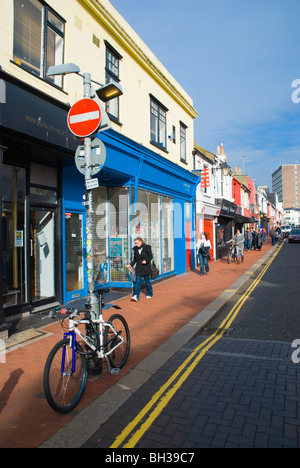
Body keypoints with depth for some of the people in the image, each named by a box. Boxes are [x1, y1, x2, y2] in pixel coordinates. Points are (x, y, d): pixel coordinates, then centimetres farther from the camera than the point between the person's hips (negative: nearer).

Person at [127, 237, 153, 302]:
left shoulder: (147, 247, -6)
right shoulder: (135, 249, 6)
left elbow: (151, 256, -4)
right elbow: (135, 259, 12)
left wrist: (146, 261, -21)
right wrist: (131, 265, -2)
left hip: (146, 267, -3)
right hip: (138, 267, 3)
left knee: (147, 281, 8)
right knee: (138, 282, -6)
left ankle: (149, 294, 29)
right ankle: (136, 296, -12)